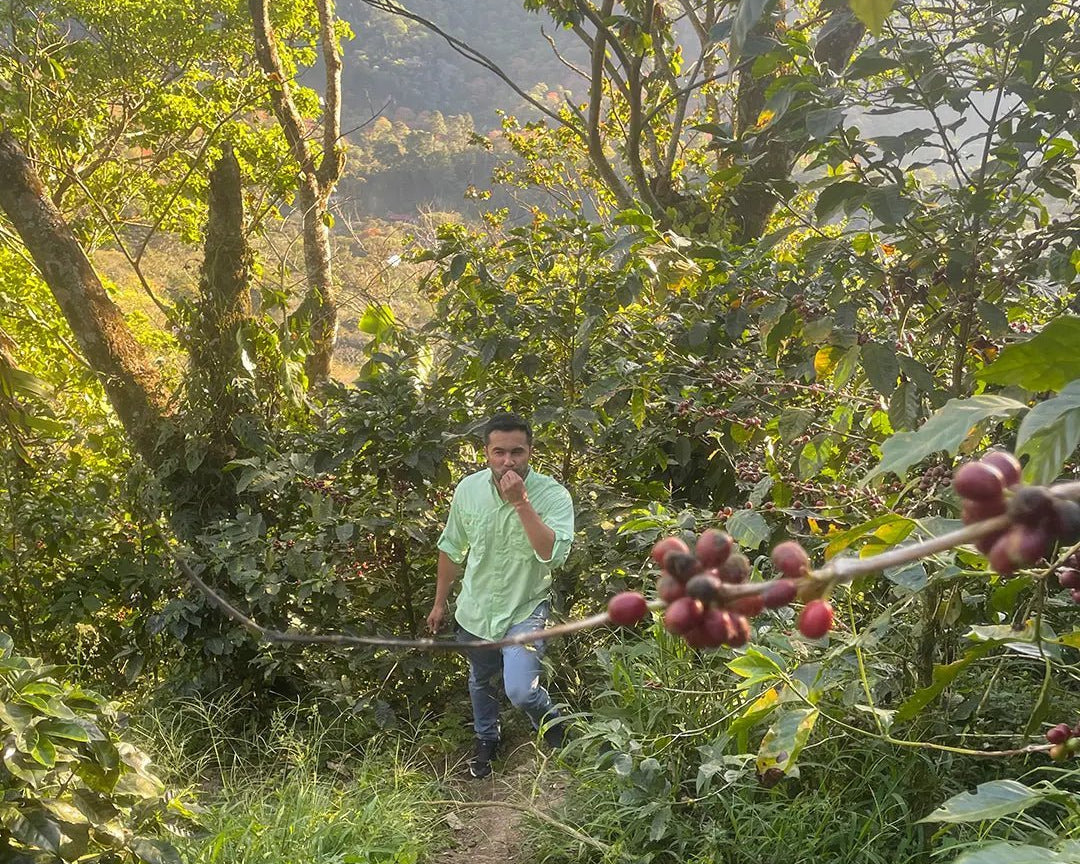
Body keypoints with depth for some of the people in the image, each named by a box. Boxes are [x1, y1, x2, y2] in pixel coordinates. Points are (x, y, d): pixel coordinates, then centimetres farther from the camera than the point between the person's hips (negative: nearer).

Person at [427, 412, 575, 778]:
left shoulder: (552, 495, -22)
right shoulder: (468, 489, -10)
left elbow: (553, 553, -37)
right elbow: (452, 549, 4)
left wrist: (520, 502, -39)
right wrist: (440, 601, 12)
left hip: (525, 610, -4)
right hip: (476, 610, 4)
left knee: (520, 691, -19)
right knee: (480, 681, 24)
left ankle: (552, 725, 17)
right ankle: (486, 740, 54)